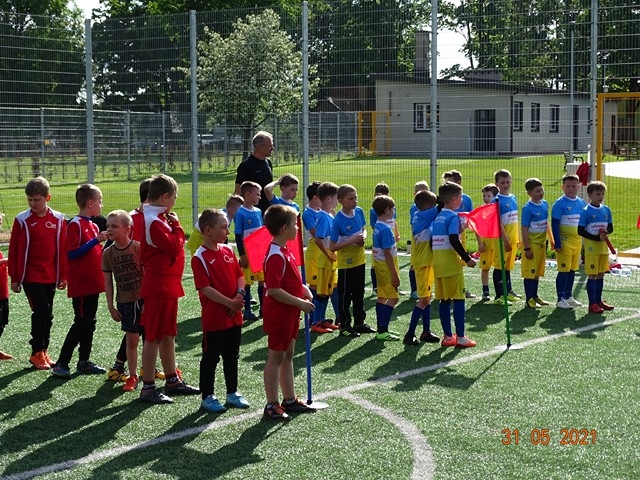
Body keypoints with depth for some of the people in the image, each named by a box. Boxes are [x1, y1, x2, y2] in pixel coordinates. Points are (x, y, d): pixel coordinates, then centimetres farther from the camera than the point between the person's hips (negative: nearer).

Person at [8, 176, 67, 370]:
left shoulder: (58, 220, 1)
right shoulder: (22, 220, -5)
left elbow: (63, 249, 6)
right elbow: (14, 250, -2)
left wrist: (63, 276, 5)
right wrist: (14, 278, -2)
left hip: (51, 276, 3)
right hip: (30, 276, -3)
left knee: (47, 314, 10)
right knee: (42, 312, -11)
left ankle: (43, 352, 23)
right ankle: (37, 353, 1)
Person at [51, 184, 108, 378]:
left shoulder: (93, 225, 14)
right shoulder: (75, 224, -12)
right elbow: (72, 253, -20)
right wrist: (96, 240, -23)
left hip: (93, 283, 9)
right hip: (81, 284, -9)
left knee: (89, 323, 11)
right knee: (81, 323, -8)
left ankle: (84, 361, 18)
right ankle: (61, 363, -3)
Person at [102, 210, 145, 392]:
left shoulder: (138, 248, -10)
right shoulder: (108, 253, 0)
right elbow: (108, 281, 4)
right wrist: (111, 306, 2)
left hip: (143, 299, -2)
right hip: (124, 302, 2)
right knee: (131, 339, 5)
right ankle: (132, 376, 16)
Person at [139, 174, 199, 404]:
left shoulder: (157, 218, 13)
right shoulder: (154, 222, -19)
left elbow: (174, 245, 15)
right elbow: (175, 247, -22)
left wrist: (173, 226, 1)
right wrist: (176, 225, -9)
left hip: (167, 285, 10)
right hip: (159, 286, -10)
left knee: (168, 335, 18)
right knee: (154, 337, -4)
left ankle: (172, 380, 28)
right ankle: (148, 387, 2)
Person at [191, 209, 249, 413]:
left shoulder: (228, 250, 8)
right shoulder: (200, 257, -14)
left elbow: (239, 275, 12)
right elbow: (205, 288, -19)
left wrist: (239, 295, -7)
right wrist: (230, 303, -21)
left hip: (234, 316, 7)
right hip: (213, 317, -7)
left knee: (232, 356, 17)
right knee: (211, 357, 4)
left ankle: (232, 393, 29)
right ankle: (207, 397, 14)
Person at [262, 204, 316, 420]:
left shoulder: (285, 252, 10)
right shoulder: (276, 255, -22)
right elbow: (273, 290, -26)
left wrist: (304, 288, 5)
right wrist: (300, 302, -22)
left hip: (290, 313, 10)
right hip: (278, 313, -10)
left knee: (288, 355, 17)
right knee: (276, 357, -1)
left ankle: (290, 399, 27)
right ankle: (272, 405, 8)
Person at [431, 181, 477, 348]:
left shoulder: (437, 217, 12)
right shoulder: (453, 217, -11)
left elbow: (432, 240, 12)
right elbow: (454, 240, -21)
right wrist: (467, 259, -17)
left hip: (438, 263, 8)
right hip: (451, 262, -8)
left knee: (444, 300, 10)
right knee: (458, 298, -3)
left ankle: (448, 336, 14)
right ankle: (460, 337, -3)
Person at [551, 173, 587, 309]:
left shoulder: (581, 203, 8)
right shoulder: (559, 203, -9)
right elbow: (554, 224, -11)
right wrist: (557, 243, -15)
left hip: (578, 241, 6)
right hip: (564, 241, -6)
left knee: (572, 270, 13)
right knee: (563, 270, -4)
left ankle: (569, 296, 23)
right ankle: (561, 299, 1)